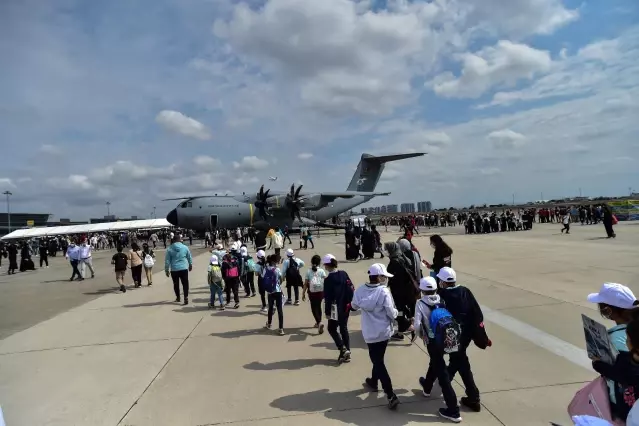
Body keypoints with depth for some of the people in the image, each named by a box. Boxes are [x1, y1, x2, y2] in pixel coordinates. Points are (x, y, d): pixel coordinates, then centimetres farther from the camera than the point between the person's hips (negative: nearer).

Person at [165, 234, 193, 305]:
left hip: (174, 270, 0)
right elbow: (189, 258, 9)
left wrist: (167, 270, 7)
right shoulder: (185, 247, -2)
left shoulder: (169, 249, -4)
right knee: (185, 283, 3)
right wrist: (190, 265, 25)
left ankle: (178, 297, 28)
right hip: (184, 269, 0)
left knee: (176, 284, 16)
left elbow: (167, 261, -2)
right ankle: (186, 297, -8)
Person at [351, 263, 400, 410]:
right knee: (378, 358, 23)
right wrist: (396, 312, 6)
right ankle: (374, 381, 43)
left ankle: (391, 396, -2)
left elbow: (355, 306, 8)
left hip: (370, 333, 0)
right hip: (384, 331, 0)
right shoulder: (384, 292, -19)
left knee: (377, 361, 5)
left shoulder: (360, 290, -9)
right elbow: (392, 314, -15)